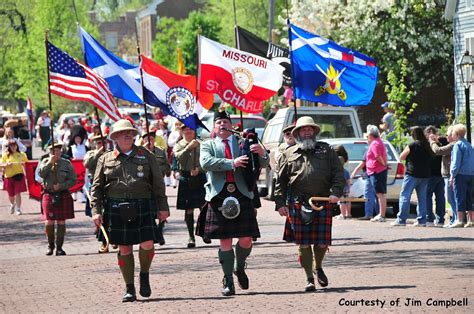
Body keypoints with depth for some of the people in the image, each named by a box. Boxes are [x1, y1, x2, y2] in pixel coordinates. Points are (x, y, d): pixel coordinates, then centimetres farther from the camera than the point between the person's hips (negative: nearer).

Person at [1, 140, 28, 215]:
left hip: (18, 175, -1)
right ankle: (12, 204, 41)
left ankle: (18, 209, 0)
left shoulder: (21, 154, 4)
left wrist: (24, 163, -9)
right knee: (10, 194, 10)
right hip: (9, 176, 1)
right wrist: (6, 164, -17)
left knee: (18, 193, -8)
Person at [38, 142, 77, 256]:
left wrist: (61, 186, -12)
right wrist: (50, 163, -14)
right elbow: (41, 174, -11)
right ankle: (50, 245, 16)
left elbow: (73, 180, 0)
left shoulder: (66, 163, 4)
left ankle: (59, 247, 9)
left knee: (61, 222, 2)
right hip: (49, 195, 0)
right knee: (49, 222, -4)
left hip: (63, 196, 0)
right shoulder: (45, 162, 6)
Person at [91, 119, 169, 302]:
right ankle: (129, 289, 11)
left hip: (143, 206, 0)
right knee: (124, 248, 2)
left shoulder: (146, 156, 10)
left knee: (147, 244, -12)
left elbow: (158, 183, 12)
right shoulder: (105, 159, 9)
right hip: (117, 209, 0)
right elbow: (97, 187, 9)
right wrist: (96, 211, -2)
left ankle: (144, 275, 16)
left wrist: (163, 207, 7)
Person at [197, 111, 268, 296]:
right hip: (219, 197, -1)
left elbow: (263, 164, 9)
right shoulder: (208, 146, 12)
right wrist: (232, 163, -17)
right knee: (225, 241, -1)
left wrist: (261, 153, -14)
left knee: (246, 240, -2)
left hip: (242, 195, 1)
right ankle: (228, 281, 5)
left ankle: (240, 268, 26)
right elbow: (205, 163, -9)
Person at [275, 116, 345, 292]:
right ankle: (309, 278, 5)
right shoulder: (289, 154, 13)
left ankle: (318, 268, 29)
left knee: (322, 242, 1)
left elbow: (338, 172, 8)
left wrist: (335, 192, -7)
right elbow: (281, 181, 12)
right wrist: (280, 203, 3)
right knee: (303, 243, -4)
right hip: (298, 204, 0)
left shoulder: (326, 150, 14)